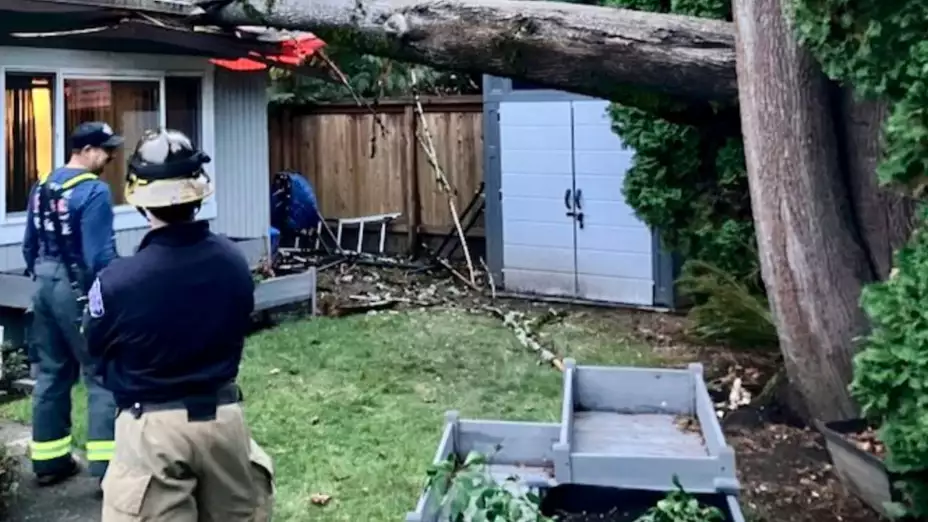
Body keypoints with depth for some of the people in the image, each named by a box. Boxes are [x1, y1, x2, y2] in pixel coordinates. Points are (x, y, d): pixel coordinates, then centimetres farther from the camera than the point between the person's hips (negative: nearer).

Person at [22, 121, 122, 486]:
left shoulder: (42, 188, 10)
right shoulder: (94, 191, -16)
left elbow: (30, 246, 15)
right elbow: (101, 255, -19)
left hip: (46, 288, 8)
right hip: (78, 290, -8)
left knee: (51, 374, 15)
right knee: (102, 376, -3)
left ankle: (48, 462, 23)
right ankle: (107, 468, -4)